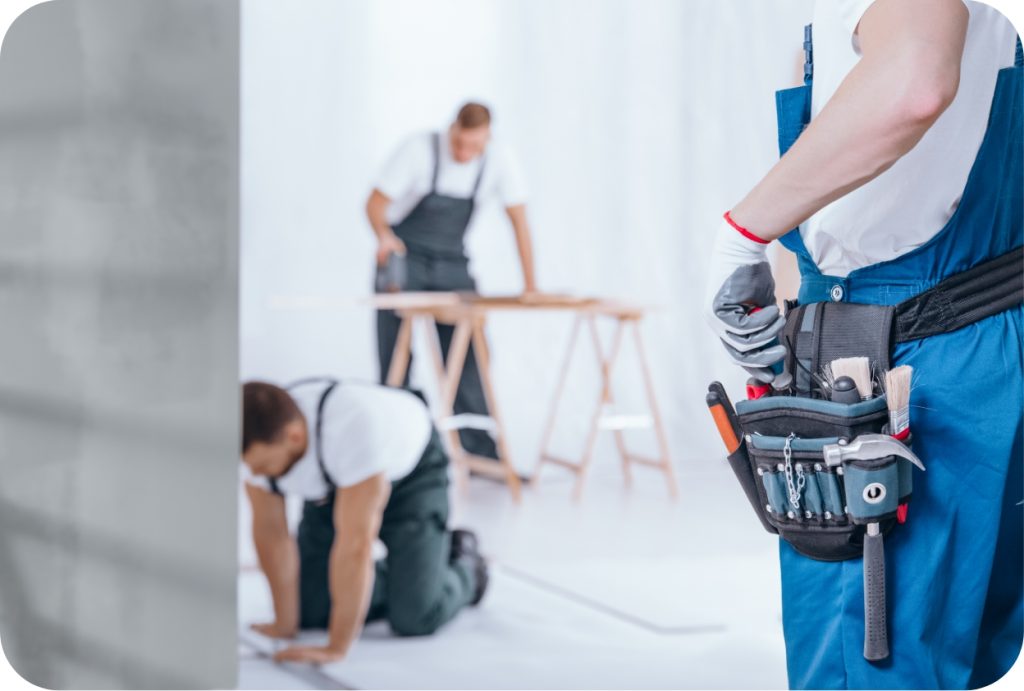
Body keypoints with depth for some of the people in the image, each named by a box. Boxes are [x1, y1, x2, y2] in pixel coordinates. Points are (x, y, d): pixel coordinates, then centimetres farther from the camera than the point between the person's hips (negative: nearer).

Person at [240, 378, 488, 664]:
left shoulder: (352, 428, -45)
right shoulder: (256, 439, -28)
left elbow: (355, 543, -43)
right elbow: (269, 530, -16)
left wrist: (336, 648, -40)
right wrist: (284, 625, -11)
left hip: (410, 473, -5)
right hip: (334, 485, 5)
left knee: (415, 617, -17)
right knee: (309, 611, -4)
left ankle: (464, 567, 15)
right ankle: (398, 577, 21)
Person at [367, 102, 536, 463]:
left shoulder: (499, 161, -12)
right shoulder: (419, 149, -20)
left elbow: (519, 220, -7)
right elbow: (375, 202, -20)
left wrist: (530, 284, -12)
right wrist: (384, 236, -42)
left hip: (452, 263, 3)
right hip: (403, 258, -3)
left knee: (468, 356, -4)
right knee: (396, 355, -5)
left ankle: (479, 452, 1)